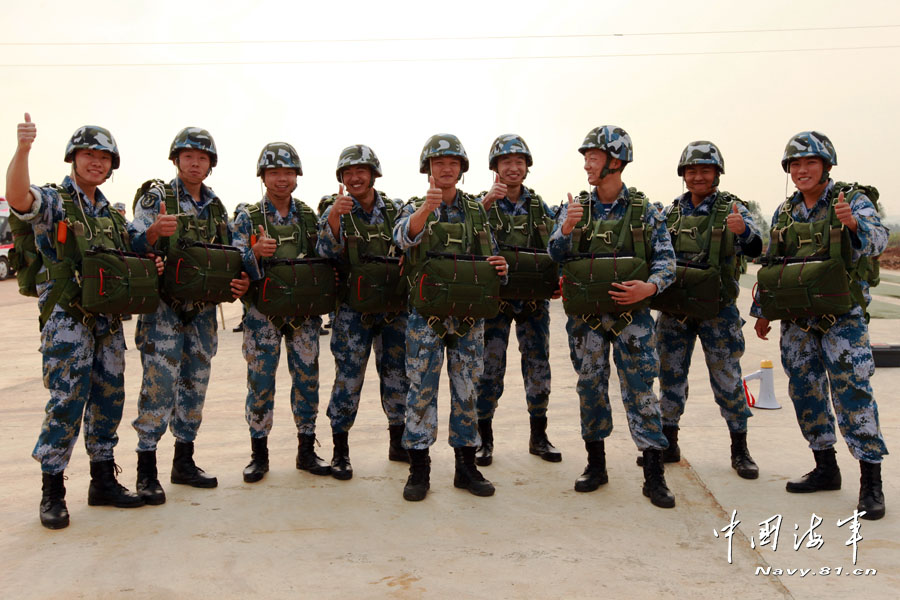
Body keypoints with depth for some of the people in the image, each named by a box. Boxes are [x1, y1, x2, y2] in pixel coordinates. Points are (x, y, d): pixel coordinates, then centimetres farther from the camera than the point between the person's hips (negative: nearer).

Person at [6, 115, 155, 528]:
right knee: (66, 405, -6)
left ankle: (103, 482, 23)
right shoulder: (52, 202, -3)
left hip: (109, 321, 7)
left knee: (108, 402, 10)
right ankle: (52, 493, 8)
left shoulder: (111, 214, 16)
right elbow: (18, 197, -27)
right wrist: (22, 150, -42)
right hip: (67, 321, -6)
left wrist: (148, 265, 2)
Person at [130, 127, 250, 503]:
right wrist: (155, 231, -29)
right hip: (164, 306, -5)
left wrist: (240, 281, -2)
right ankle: (146, 471, -2)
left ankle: (184, 462, 22)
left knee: (195, 385, 10)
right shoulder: (155, 197, -1)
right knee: (159, 383, -10)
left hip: (203, 309, 6)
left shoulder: (216, 208, 14)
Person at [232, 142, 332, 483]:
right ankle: (259, 454, 16)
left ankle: (307, 451, 19)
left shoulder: (310, 217, 8)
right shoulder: (248, 218, 0)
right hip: (262, 314, -2)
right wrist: (256, 253, -25)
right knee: (260, 384, 3)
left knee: (307, 381, 6)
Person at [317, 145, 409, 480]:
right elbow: (326, 253, -15)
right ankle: (340, 451, 10)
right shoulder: (336, 211, -1)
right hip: (353, 311, -3)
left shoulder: (394, 210, 6)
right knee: (348, 377, -2)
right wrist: (333, 219, -30)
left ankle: (399, 443, 26)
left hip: (394, 308, 3)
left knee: (397, 375, 10)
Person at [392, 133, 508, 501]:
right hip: (426, 316, -3)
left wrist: (499, 267, -6)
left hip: (469, 317, 3)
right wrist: (424, 210, -41)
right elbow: (403, 237, -21)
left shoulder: (477, 211, 12)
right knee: (421, 391, 1)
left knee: (467, 390, 9)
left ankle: (466, 466, 21)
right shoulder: (415, 209, 2)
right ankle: (418, 469, 12)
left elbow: (490, 256, 18)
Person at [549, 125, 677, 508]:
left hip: (631, 315, -2)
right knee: (590, 387, 9)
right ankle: (596, 465, 23)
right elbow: (555, 257, 3)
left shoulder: (644, 210, 0)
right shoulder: (575, 208, 5)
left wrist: (650, 287, -19)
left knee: (640, 390, -2)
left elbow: (665, 258, 1)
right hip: (585, 316, 2)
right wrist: (566, 229, -16)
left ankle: (654, 476, 5)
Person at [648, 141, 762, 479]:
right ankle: (668, 443, 22)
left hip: (717, 311, -3)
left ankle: (740, 450, 16)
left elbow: (757, 249, -15)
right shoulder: (670, 212, 7)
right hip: (673, 309, 3)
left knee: (727, 380, 3)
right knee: (670, 376, 9)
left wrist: (743, 231, -37)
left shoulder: (731, 209, -3)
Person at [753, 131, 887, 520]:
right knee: (805, 391, 9)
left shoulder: (853, 199, -3)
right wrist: (763, 310, 15)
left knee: (853, 391, -9)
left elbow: (877, 239, -20)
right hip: (796, 319, 5)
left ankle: (871, 480, -2)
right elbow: (770, 265, 16)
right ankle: (825, 468, 22)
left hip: (842, 316, -5)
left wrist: (854, 224, -41)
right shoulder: (784, 213, 11)